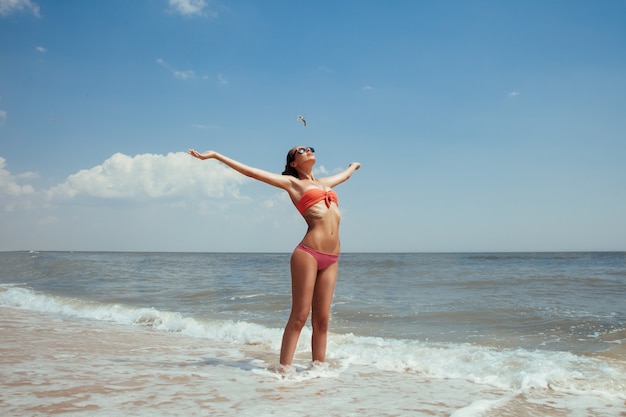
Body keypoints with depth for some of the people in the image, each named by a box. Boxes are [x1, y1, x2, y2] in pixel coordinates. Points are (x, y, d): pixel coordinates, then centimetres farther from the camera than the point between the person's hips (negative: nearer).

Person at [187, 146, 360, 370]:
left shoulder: (325, 182, 25)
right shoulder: (292, 183, 8)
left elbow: (345, 174, 47)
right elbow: (251, 171, 4)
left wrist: (354, 165, 68)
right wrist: (214, 155, 1)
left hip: (331, 259, 5)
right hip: (308, 252, -5)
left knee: (321, 319, 5)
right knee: (299, 316, -6)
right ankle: (284, 369, -1)